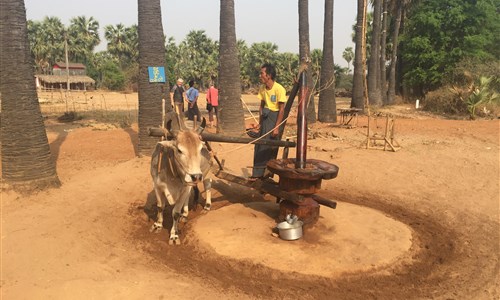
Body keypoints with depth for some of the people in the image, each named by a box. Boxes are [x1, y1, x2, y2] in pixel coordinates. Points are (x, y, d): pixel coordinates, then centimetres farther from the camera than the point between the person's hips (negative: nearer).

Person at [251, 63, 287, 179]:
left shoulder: (279, 89, -18)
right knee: (260, 146, 8)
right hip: (265, 117, 7)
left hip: (275, 117, -6)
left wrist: (277, 127, -16)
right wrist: (260, 122, 9)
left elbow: (282, 109, -16)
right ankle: (258, 173, 20)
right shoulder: (262, 88, 2)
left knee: (271, 147, 0)